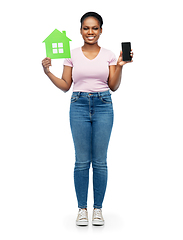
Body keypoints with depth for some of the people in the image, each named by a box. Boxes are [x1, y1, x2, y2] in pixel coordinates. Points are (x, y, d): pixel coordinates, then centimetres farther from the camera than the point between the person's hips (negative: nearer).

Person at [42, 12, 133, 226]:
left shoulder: (109, 55, 6)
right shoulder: (72, 55, 6)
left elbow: (113, 86, 3)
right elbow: (65, 86, 6)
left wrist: (120, 66, -9)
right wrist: (48, 73, -7)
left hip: (103, 106, 0)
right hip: (79, 105, 0)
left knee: (100, 160, 3)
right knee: (82, 160, 2)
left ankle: (98, 208, 17)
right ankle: (82, 208, 16)